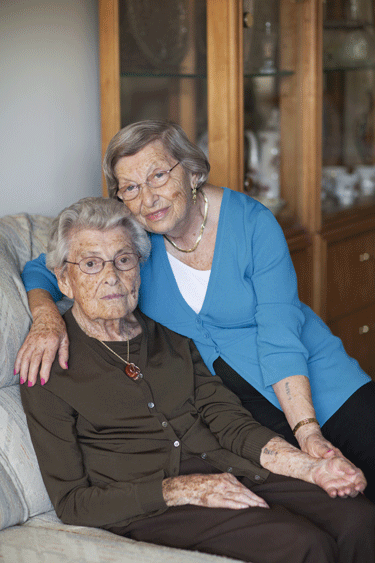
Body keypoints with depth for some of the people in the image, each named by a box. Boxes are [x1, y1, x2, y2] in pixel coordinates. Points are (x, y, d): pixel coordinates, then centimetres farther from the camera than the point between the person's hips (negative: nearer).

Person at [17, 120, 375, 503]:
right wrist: (46, 315, -22)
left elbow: (281, 340, -19)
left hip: (307, 376, -1)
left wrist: (308, 430, -29)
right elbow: (42, 269, 2)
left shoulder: (250, 223, -15)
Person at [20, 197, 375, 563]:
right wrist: (183, 490, -15)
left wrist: (308, 466, -10)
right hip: (148, 509, -5)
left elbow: (229, 421, 8)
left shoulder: (171, 338, 18)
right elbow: (71, 502, -4)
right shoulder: (50, 368, 1)